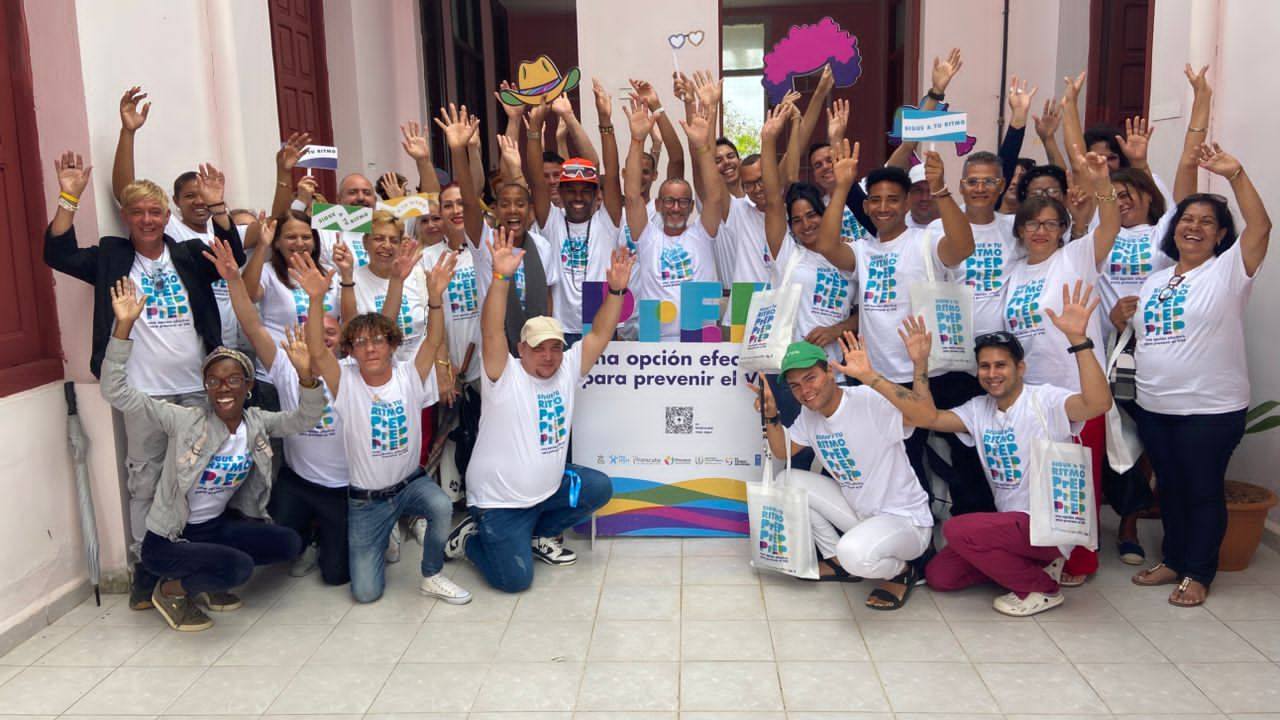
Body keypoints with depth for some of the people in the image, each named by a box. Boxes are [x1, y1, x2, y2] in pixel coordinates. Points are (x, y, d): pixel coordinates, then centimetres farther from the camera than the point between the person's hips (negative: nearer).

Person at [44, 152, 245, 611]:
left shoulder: (189, 255, 8)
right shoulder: (111, 257, 7)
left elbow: (233, 256, -5)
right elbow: (58, 254, -2)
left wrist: (216, 207, -16)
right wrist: (69, 199, -10)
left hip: (198, 387, 1)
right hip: (144, 392, -1)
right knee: (145, 479, 5)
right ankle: (146, 567, 15)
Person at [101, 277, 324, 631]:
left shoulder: (258, 423, -2)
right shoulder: (184, 421, -16)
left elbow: (305, 417, -11)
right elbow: (115, 392, -23)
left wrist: (305, 373, -31)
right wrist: (124, 326, -32)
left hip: (219, 524, 6)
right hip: (169, 538, -6)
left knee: (289, 543, -10)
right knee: (239, 567, -29)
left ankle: (205, 579, 9)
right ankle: (172, 589, 2)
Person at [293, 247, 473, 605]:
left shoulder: (409, 375, -7)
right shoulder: (346, 383, -11)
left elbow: (434, 341, -21)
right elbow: (317, 352, -27)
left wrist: (435, 295, -39)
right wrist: (316, 298, -43)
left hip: (411, 483, 0)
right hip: (366, 499, 0)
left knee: (442, 507, -36)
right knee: (366, 592, 0)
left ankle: (432, 576, -7)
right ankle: (380, 542, 35)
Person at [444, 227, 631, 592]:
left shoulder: (567, 371, 0)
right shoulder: (504, 377, -16)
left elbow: (599, 335, -4)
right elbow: (492, 334, -32)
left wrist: (616, 290, -17)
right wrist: (501, 278, -44)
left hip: (549, 486, 6)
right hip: (499, 500, -6)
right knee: (514, 579, -11)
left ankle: (539, 535, 15)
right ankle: (471, 538, 21)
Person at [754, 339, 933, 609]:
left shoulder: (870, 401, -24)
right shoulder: (809, 414, 1)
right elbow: (783, 452, 15)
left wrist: (868, 377, -47)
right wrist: (771, 415, -3)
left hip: (905, 520, -8)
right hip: (859, 513, 8)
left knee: (855, 552, -37)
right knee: (789, 481, -1)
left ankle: (902, 570, 1)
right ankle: (838, 562, 12)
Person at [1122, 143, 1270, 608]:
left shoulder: (1228, 270, -4)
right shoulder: (1154, 280, 14)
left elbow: (1260, 226, -20)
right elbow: (1134, 330, 22)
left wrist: (1235, 175, -27)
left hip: (1211, 408, -6)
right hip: (1153, 406, 6)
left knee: (1203, 490, 5)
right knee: (1169, 486, 16)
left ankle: (1198, 573, 18)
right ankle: (1173, 560, 30)